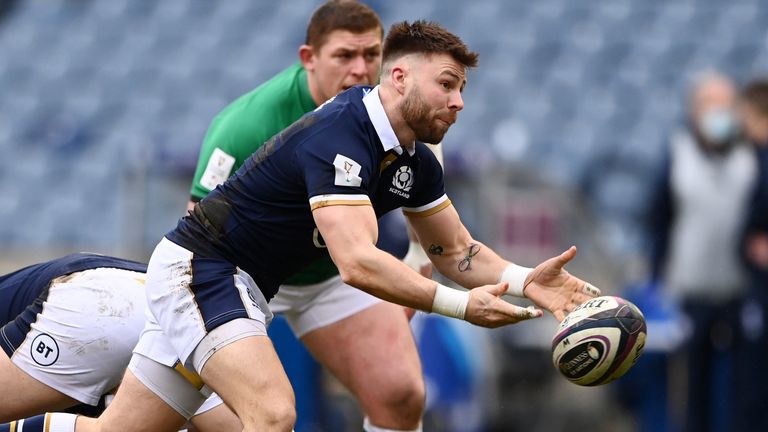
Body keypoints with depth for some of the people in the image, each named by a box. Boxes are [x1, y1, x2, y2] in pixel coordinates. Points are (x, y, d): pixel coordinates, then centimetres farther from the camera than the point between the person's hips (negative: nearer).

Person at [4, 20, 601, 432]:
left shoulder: (415, 163, 3)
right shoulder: (339, 138, -26)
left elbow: (454, 250, 12)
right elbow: (357, 262, -36)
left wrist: (524, 281, -6)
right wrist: (460, 305, -36)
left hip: (240, 288, 10)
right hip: (199, 268, -10)